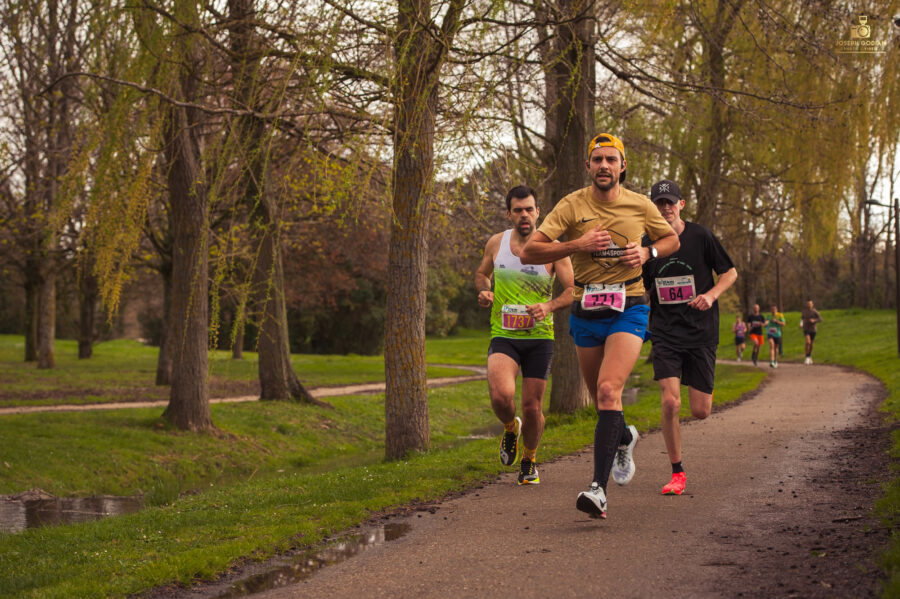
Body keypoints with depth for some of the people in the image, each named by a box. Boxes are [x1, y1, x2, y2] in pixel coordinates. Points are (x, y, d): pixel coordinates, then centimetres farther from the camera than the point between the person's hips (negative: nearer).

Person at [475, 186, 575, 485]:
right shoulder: (496, 243, 2)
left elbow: (572, 290, -4)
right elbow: (481, 273, 21)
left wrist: (549, 306, -23)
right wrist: (484, 292, -2)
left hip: (539, 337, 0)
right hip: (503, 335, 1)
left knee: (532, 408, 2)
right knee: (501, 396, -24)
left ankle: (529, 461, 30)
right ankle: (510, 428, 12)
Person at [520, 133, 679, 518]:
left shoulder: (640, 205, 0)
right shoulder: (572, 205, -4)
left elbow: (671, 240, 17)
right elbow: (529, 252, -11)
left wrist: (647, 253, -5)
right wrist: (577, 245, -22)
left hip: (628, 310, -2)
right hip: (586, 313, 2)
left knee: (609, 390, -22)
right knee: (601, 400, 14)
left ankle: (599, 487, -26)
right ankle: (624, 438, 50)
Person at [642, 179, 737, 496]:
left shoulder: (700, 236, -3)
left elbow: (730, 273, 4)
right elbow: (641, 288, 16)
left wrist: (712, 294, -14)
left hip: (701, 331, -1)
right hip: (665, 334, 1)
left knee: (700, 411, -1)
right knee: (669, 402, -15)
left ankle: (700, 389, 38)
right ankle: (677, 473, -1)